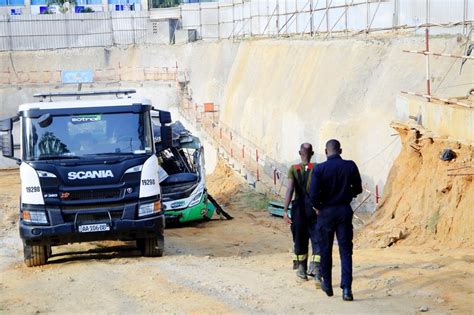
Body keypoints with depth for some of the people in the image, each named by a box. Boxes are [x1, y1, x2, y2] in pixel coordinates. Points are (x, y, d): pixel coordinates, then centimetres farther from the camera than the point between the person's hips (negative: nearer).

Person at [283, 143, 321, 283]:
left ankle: (302, 270, 22)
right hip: (314, 207, -1)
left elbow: (290, 190, -13)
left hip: (299, 208, 1)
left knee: (300, 240, 13)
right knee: (317, 239, 1)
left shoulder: (293, 169, -3)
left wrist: (285, 210, -16)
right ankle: (315, 268, -16)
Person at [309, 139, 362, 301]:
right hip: (345, 211, 1)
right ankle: (346, 288, -10)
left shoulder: (320, 169, -11)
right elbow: (357, 189, 5)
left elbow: (313, 193, -14)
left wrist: (317, 207, 4)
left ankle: (327, 284, 26)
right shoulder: (350, 166, -4)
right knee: (346, 250, 2)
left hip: (326, 212, -1)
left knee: (325, 250, 14)